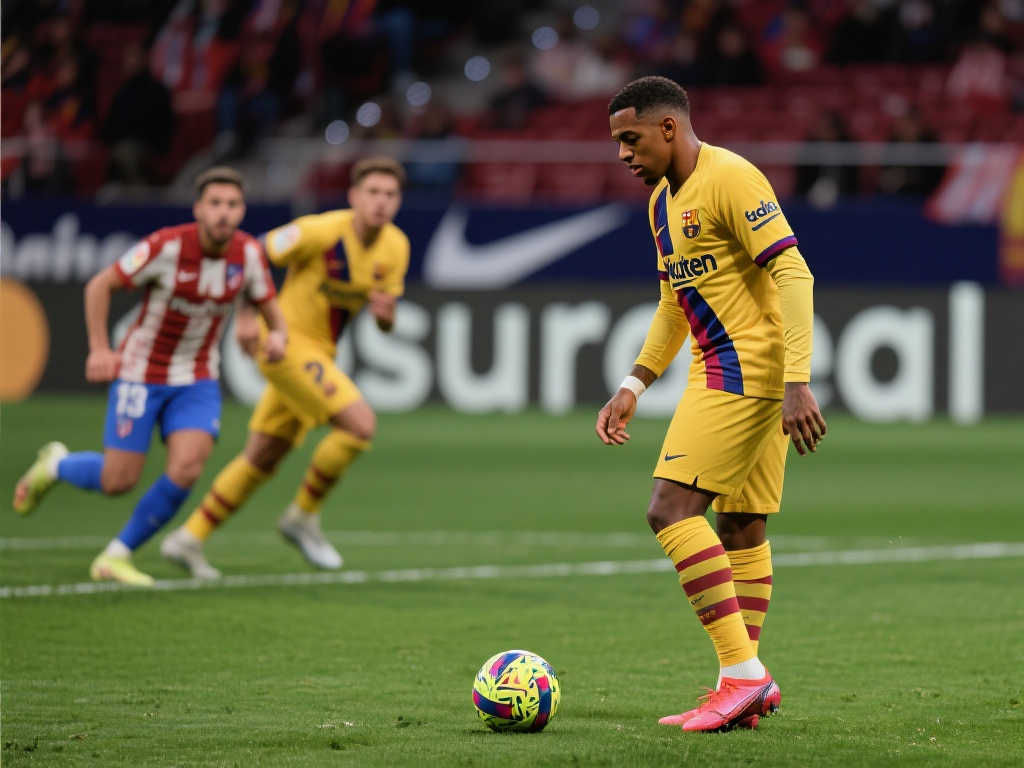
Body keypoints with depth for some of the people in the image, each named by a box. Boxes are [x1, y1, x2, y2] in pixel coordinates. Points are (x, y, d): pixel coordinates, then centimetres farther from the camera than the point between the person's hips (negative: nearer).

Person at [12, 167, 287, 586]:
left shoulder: (248, 252, -9)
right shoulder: (167, 246, -22)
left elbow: (268, 304, 6)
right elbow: (99, 285, -11)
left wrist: (277, 335, -17)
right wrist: (99, 349, -18)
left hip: (197, 381, 4)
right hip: (141, 374, -3)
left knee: (186, 470, -18)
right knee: (118, 481, -4)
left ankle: (115, 557, 1)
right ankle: (56, 465, 31)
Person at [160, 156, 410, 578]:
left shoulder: (396, 247, 0)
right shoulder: (321, 231, -20)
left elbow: (385, 322, 7)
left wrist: (385, 313, -17)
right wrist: (246, 318, -17)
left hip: (319, 353, 7)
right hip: (288, 341, -7)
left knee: (262, 458, 12)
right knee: (361, 422, -21)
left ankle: (189, 539, 21)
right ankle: (303, 515, -4)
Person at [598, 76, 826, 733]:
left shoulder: (729, 178, -14)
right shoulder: (664, 199, 17)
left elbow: (794, 275, -20)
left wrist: (797, 382, -26)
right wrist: (634, 388, 20)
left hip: (747, 365, -10)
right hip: (723, 367, 10)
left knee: (671, 510, -15)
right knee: (742, 529, 9)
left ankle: (741, 670, -15)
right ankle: (748, 684, 12)